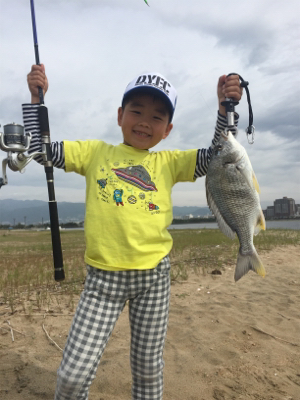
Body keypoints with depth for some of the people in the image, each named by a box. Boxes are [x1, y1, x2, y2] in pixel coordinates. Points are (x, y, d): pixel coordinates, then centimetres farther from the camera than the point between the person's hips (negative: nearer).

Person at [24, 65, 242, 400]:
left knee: (148, 370, 17)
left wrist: (225, 108, -6)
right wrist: (36, 97, 0)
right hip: (102, 276, -1)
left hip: (153, 274, 1)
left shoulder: (168, 162, 7)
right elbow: (40, 149, 6)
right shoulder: (95, 152, 6)